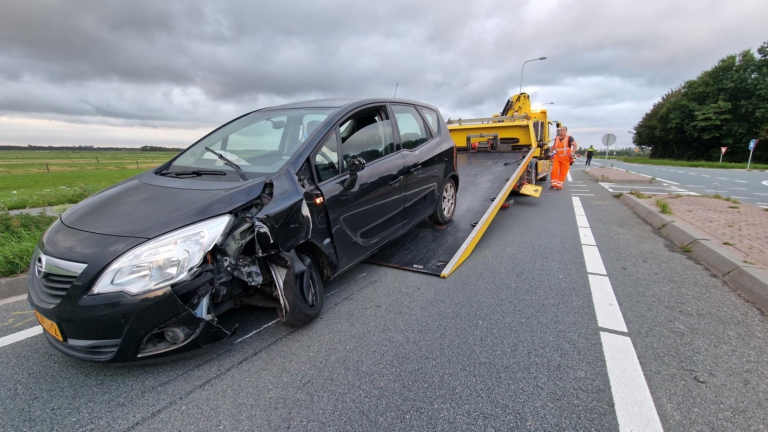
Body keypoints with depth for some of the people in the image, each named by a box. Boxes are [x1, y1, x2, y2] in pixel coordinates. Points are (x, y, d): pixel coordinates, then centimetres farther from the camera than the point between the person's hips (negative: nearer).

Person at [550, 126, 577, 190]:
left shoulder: (569, 138, -5)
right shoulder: (556, 138, 9)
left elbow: (575, 145, -10)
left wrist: (573, 152, -23)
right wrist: (551, 152, 19)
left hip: (565, 158, -3)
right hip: (556, 157, 3)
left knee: (563, 172, 1)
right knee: (554, 170, -10)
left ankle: (559, 185, 10)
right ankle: (554, 184, 3)